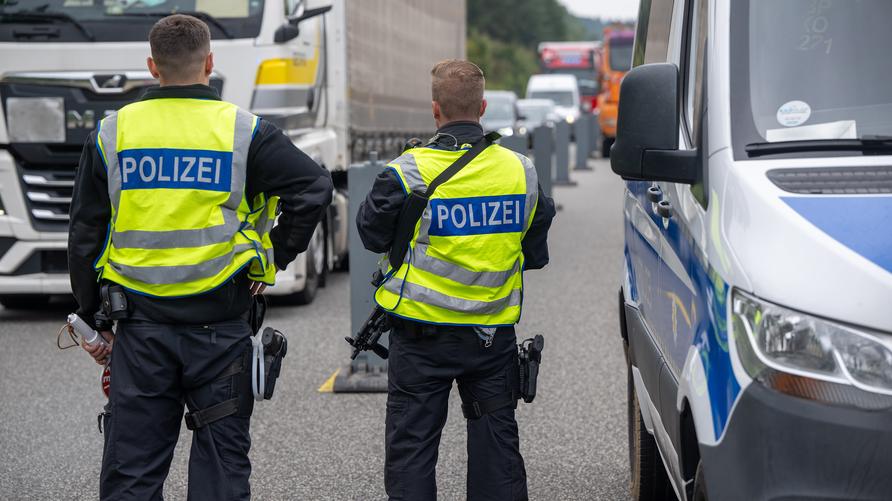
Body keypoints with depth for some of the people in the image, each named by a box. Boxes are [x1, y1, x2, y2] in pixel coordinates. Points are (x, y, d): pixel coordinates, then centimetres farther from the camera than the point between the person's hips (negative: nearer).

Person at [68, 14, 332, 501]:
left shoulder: (112, 133, 3)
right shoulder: (243, 132, -3)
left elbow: (84, 237, 6)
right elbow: (315, 187, -11)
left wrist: (96, 321, 14)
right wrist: (276, 257, 0)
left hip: (139, 331, 2)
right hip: (219, 328, -1)